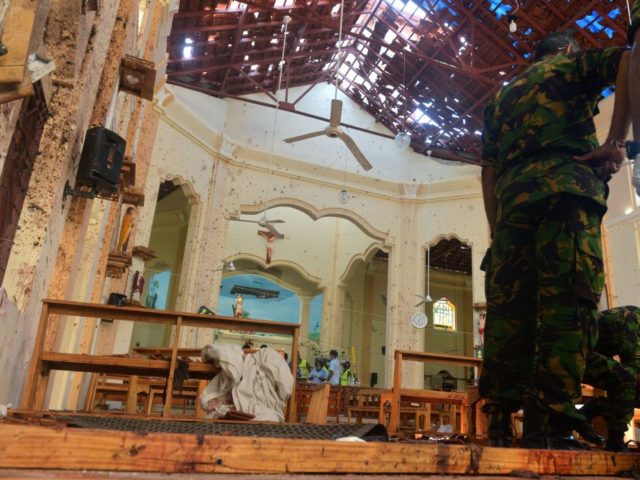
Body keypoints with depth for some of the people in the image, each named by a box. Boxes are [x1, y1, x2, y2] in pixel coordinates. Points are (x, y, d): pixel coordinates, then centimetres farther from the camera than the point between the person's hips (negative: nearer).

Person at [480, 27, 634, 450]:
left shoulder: (503, 96, 33)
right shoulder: (573, 64, 21)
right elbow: (629, 62, -2)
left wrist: (497, 233, 21)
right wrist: (616, 142, -4)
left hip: (512, 197, 5)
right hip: (566, 185, -4)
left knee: (508, 311, 0)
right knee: (567, 305, -13)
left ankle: (498, 426, -2)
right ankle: (549, 428, -21)